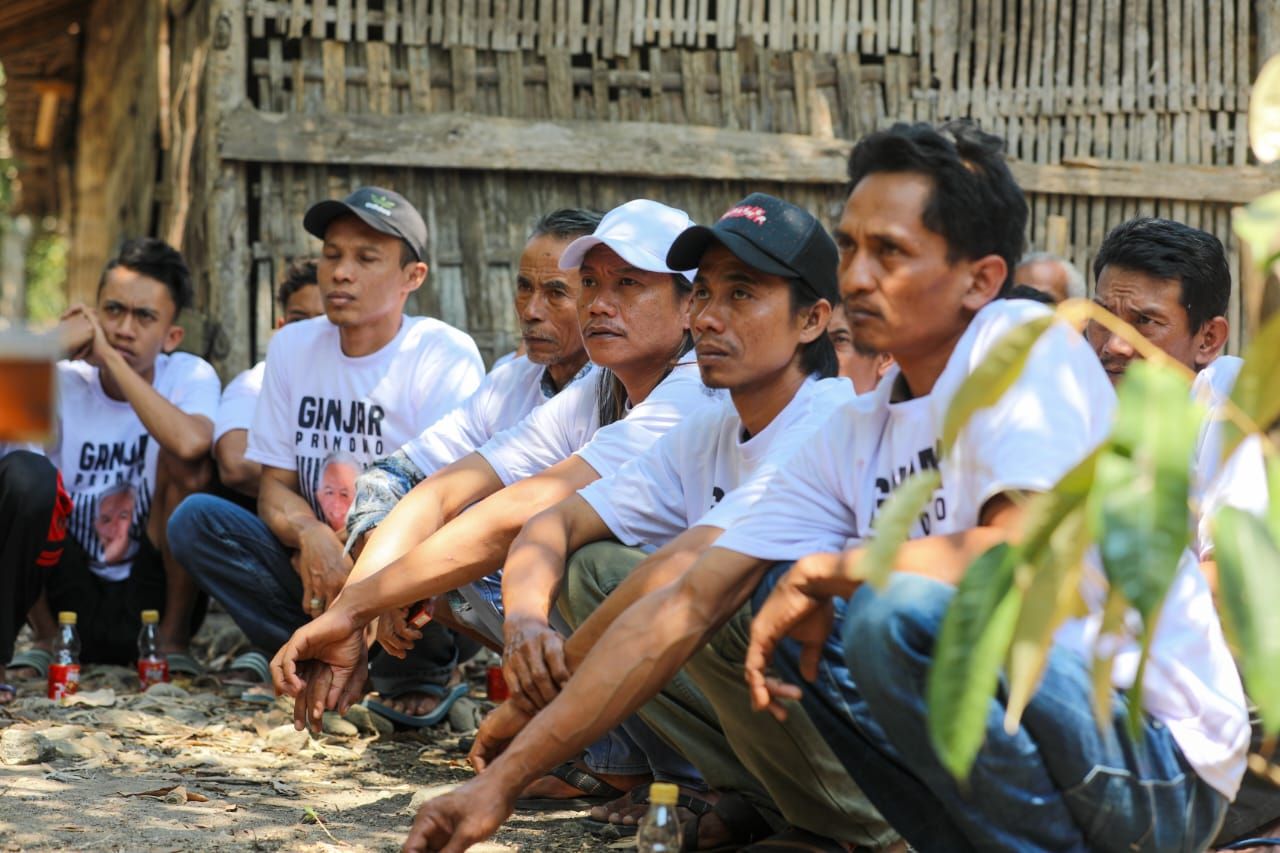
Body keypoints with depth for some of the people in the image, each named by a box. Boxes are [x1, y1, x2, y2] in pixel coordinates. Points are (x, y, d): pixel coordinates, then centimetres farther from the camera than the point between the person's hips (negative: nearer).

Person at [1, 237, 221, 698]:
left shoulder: (191, 378, -7)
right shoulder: (61, 382, -4)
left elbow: (188, 444, -32)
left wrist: (110, 356, -26)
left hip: (152, 602, 0)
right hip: (71, 600, 0)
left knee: (186, 460, -23)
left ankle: (172, 639, -8)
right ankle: (46, 638, -8)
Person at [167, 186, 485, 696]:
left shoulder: (445, 357, -8)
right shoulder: (292, 347, 6)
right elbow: (275, 486, 4)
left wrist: (352, 551, -23)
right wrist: (311, 534, -20)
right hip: (320, 560, 5)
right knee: (195, 518, -15)